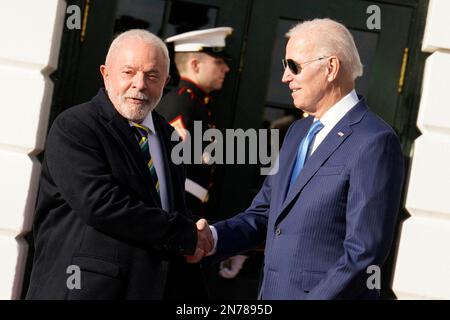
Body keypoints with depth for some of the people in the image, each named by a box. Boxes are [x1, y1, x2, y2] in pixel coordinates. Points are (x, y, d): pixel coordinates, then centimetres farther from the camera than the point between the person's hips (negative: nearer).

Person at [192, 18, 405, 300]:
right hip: (272, 292, 8)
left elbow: (365, 252, -19)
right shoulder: (298, 132, 13)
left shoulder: (374, 142, -14)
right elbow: (263, 214, 12)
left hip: (328, 293, -7)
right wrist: (211, 239, -5)